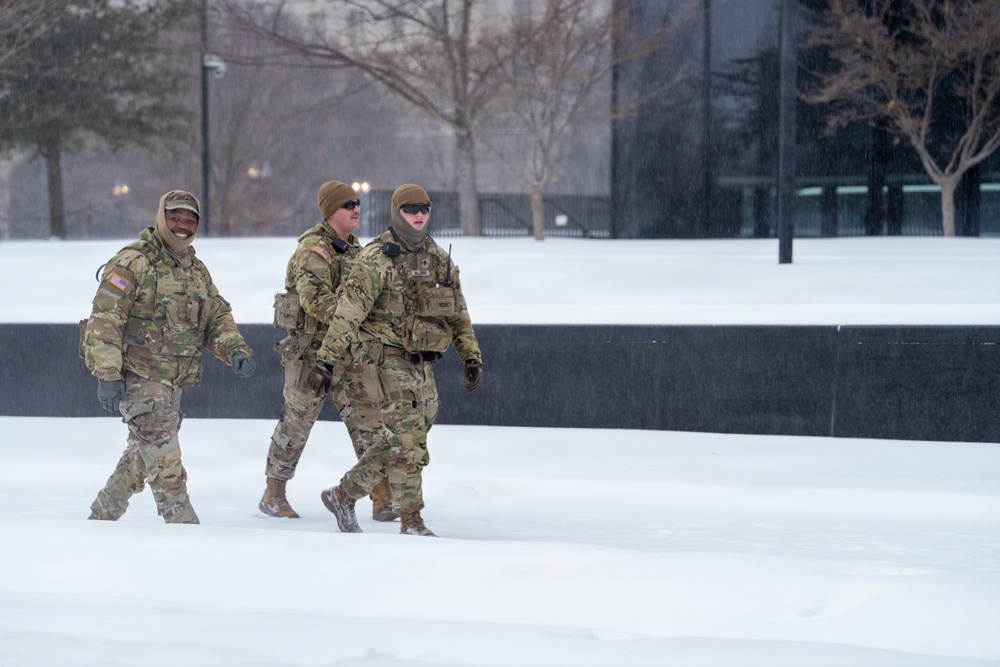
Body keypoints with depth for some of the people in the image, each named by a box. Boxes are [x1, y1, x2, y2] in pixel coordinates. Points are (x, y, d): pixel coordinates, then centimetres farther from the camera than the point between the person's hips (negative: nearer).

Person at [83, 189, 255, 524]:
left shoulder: (196, 270, 15)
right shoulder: (132, 263, -11)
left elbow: (217, 317, 15)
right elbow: (104, 319, -15)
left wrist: (235, 349, -7)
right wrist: (107, 375, -22)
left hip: (172, 381, 8)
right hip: (137, 374, -8)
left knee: (143, 456, 14)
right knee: (164, 457, -12)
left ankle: (102, 516, 28)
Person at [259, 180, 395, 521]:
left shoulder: (355, 249, 14)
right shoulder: (313, 250, -14)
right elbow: (316, 299, -28)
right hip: (311, 349, -7)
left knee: (368, 420, -2)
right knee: (297, 420, 4)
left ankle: (383, 497, -3)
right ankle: (274, 495, 18)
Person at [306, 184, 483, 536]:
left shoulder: (440, 259, 11)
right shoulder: (376, 258, -10)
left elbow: (459, 315, 19)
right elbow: (348, 312, -16)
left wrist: (472, 357, 13)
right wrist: (327, 360, -22)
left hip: (423, 365, 7)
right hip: (390, 360, -7)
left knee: (396, 444, 11)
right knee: (409, 444, -9)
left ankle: (343, 495, 25)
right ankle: (411, 521, -2)